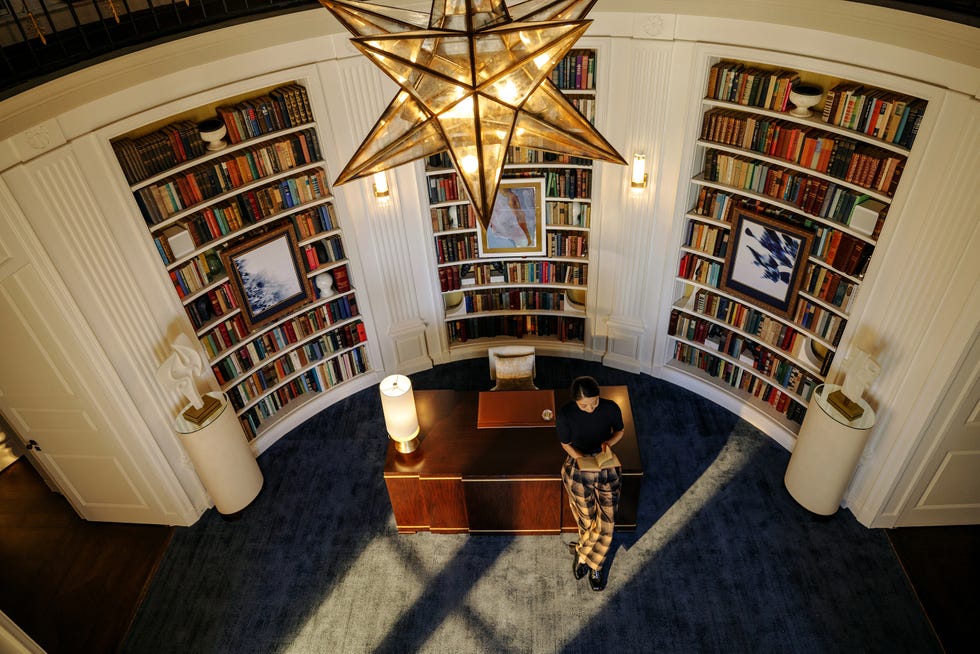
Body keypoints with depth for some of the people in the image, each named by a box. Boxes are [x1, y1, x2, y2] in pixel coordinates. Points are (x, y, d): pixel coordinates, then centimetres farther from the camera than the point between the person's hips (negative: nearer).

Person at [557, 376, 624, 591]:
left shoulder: (611, 408, -19)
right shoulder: (565, 414, -21)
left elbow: (619, 431, 1)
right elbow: (566, 443, -5)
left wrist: (609, 442, -20)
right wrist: (580, 458, -22)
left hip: (607, 471, 1)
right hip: (579, 472, -1)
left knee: (605, 523, 8)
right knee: (587, 521, 14)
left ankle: (582, 554, 36)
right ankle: (593, 565, 43)